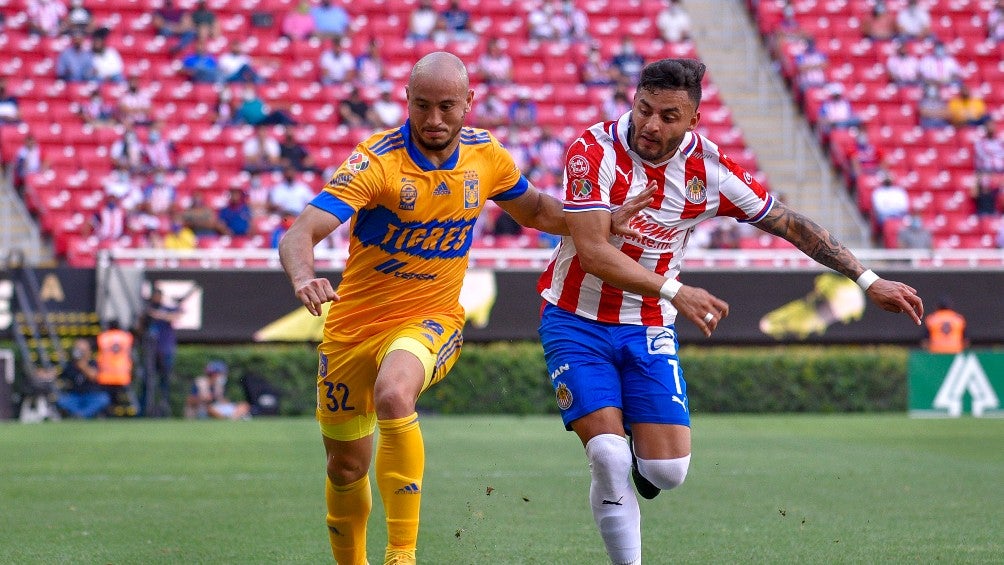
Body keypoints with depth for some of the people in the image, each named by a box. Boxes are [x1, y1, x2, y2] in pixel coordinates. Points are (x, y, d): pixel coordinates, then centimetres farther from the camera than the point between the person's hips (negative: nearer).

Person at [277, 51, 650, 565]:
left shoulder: (486, 156, -6)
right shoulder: (376, 161, -20)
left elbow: (534, 210, 16)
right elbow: (301, 233, -29)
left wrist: (603, 222, 1)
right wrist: (304, 279, -51)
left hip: (431, 321, 0)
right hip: (354, 325, 0)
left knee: (393, 395, -34)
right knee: (346, 467, 10)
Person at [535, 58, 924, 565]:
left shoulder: (708, 170, -8)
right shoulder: (594, 151, -19)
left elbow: (790, 224, 3)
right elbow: (592, 252, -27)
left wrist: (868, 281, 2)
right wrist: (673, 291, -37)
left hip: (648, 330, 3)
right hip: (576, 321, -3)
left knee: (667, 470, -9)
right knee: (608, 457, -18)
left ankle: (641, 457, 27)